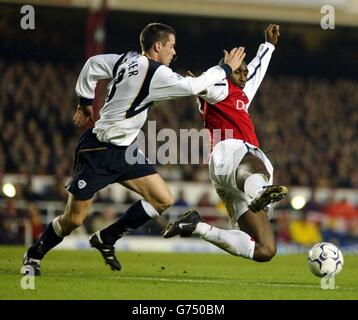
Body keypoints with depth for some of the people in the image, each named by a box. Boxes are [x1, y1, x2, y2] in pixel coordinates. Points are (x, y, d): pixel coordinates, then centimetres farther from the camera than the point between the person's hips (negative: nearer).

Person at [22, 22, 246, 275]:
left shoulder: (127, 60, 4)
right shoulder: (155, 73, -20)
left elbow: (92, 65, 15)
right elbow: (194, 86, -20)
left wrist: (86, 102, 24)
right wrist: (226, 68, -8)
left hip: (124, 151, 9)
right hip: (97, 152, -9)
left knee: (164, 200, -1)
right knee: (74, 219, -2)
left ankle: (106, 239, 11)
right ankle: (35, 254, 23)